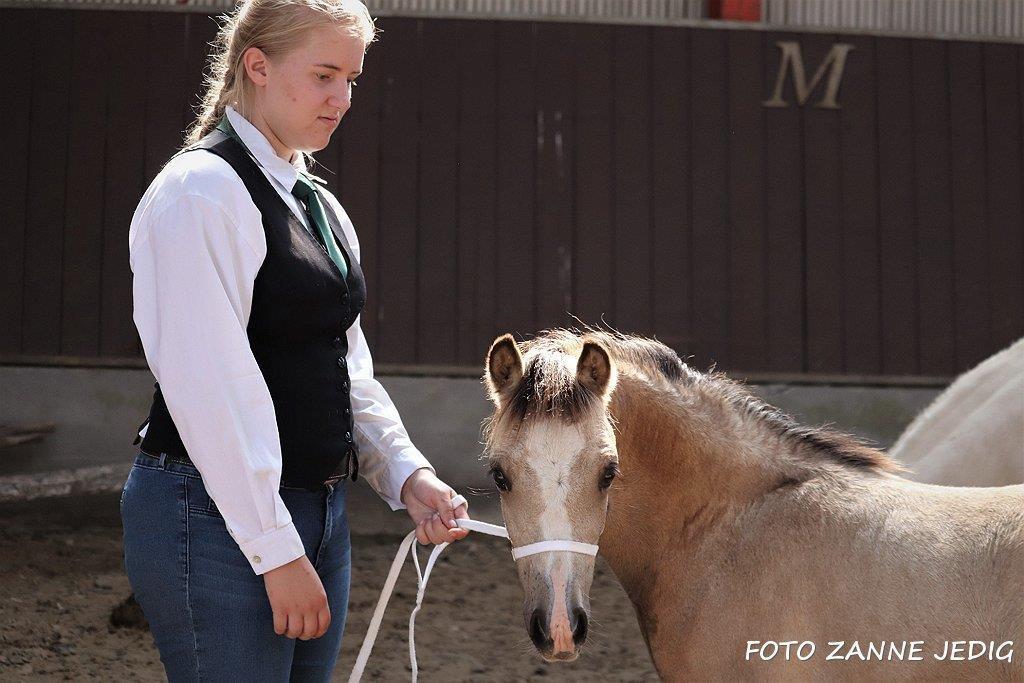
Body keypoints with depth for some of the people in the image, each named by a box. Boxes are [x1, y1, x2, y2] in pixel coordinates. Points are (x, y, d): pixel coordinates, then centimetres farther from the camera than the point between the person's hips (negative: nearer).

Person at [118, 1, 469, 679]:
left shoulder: (321, 206, 15)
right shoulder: (201, 192, -12)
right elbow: (212, 387, -19)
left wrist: (406, 474, -1)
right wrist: (277, 549, -20)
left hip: (317, 511, 9)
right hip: (219, 515, -9)